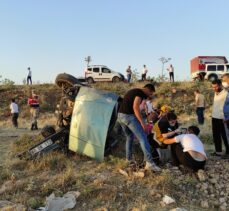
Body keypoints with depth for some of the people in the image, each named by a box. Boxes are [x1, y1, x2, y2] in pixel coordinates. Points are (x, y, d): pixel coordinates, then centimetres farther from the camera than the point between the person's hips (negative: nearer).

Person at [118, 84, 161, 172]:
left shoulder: (132, 91, 23)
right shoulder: (140, 93, -6)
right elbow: (135, 107, -19)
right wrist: (142, 122, -19)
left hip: (120, 116, 9)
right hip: (129, 116, -9)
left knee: (129, 137, 25)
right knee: (143, 138, -8)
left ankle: (128, 159, 30)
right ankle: (149, 163, -13)